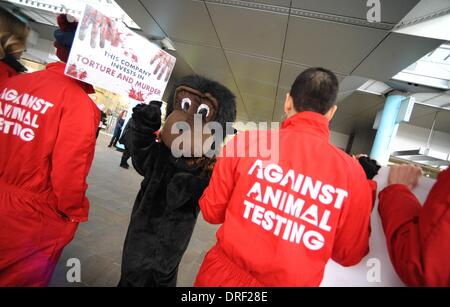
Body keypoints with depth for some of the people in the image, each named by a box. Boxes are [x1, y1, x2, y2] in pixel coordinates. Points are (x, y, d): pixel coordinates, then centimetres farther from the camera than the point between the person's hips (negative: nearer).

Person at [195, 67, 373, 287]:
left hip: (223, 275, 0)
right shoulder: (352, 172, -13)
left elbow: (211, 211, -5)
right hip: (294, 282, 1)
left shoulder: (246, 141, -16)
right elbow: (350, 254, 0)